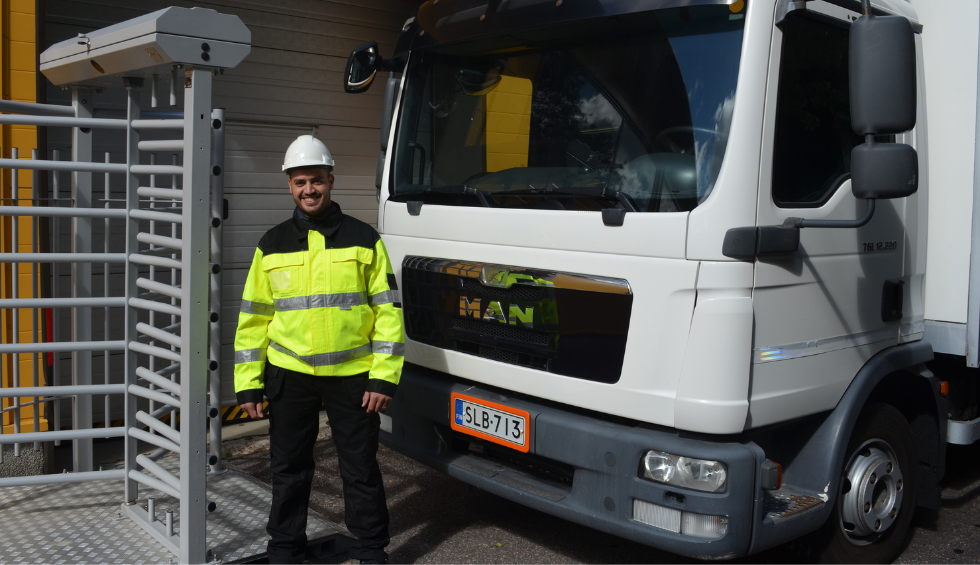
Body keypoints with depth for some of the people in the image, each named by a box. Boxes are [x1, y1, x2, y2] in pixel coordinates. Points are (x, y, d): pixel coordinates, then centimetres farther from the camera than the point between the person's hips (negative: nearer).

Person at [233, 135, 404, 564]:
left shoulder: (363, 239, 0)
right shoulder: (272, 245, 6)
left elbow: (388, 311, -1)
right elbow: (254, 317, 8)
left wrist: (384, 378, -8)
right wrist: (248, 383, 3)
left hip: (353, 375, -2)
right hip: (289, 374, 2)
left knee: (361, 467, 7)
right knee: (288, 468, 12)